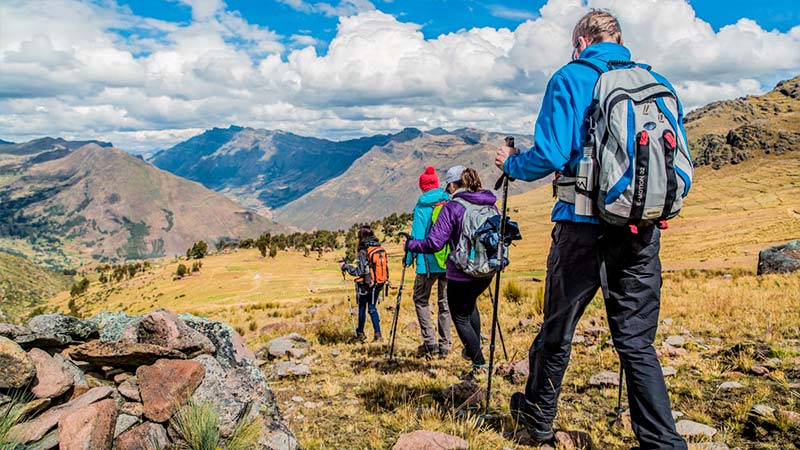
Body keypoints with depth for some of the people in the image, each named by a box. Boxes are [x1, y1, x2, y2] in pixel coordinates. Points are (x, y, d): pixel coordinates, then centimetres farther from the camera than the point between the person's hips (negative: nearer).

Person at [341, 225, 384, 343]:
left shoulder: (363, 252, -18)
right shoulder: (380, 248, 1)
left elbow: (359, 272, -18)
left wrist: (345, 266, -7)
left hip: (365, 285, -5)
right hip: (378, 284, 5)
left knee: (362, 308, 12)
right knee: (372, 308, 14)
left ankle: (360, 334, 23)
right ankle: (377, 334, 6)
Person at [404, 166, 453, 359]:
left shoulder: (422, 206, -7)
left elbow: (417, 234, -8)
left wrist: (409, 257, 2)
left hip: (428, 261, -4)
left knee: (421, 299, 11)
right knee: (445, 302, 12)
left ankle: (430, 342, 1)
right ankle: (444, 346, 13)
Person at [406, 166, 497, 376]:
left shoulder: (452, 207, -14)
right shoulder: (490, 205, 4)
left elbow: (434, 243, -19)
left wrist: (410, 245, -4)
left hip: (461, 274, -7)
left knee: (461, 318, 12)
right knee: (470, 303, 32)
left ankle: (479, 363, 11)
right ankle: (472, 349, 37)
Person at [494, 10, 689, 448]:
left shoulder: (571, 78, -3)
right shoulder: (657, 82, 12)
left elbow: (550, 154, -13)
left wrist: (511, 163, 7)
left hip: (585, 226, -4)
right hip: (644, 231, 4)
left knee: (557, 330, 12)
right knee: (637, 341, 11)